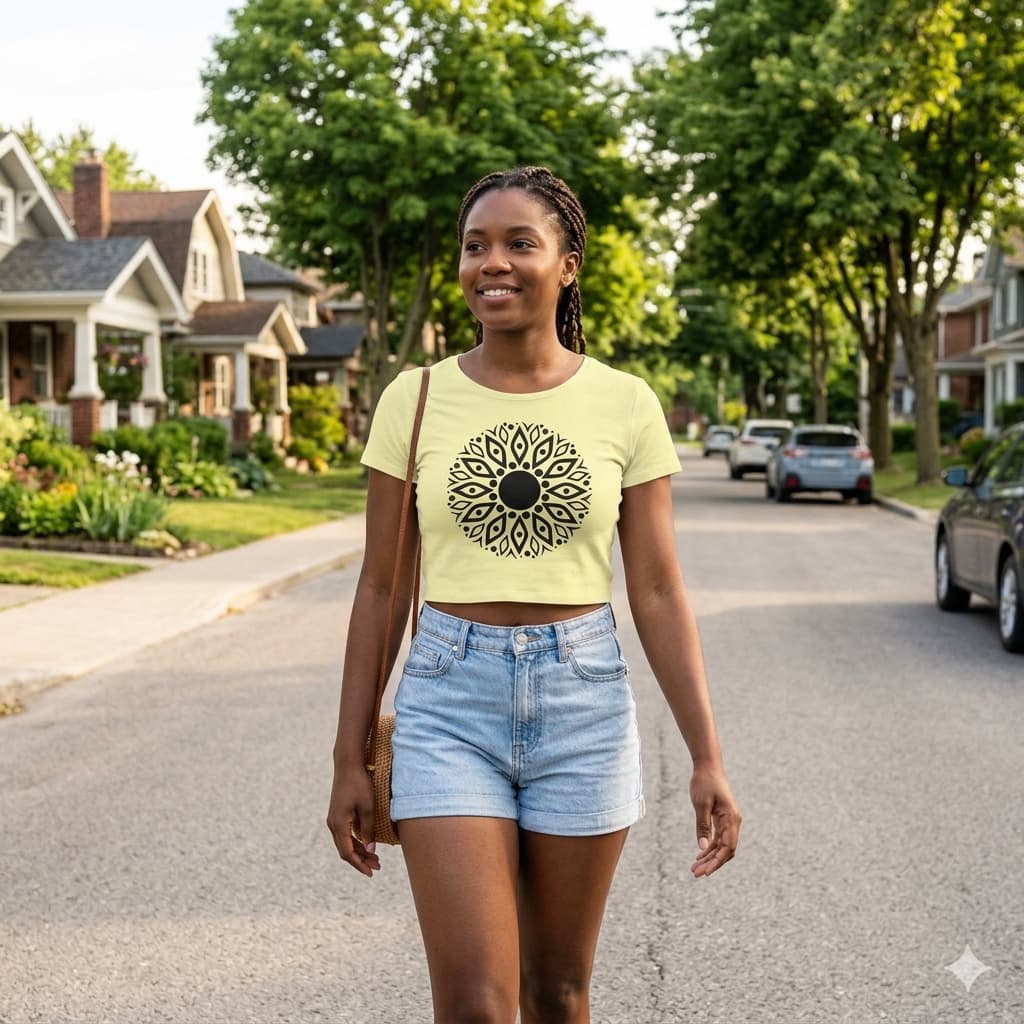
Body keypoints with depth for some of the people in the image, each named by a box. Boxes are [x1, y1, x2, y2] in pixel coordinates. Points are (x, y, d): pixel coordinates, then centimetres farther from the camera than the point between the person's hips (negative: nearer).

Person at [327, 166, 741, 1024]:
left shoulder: (625, 405, -1)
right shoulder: (415, 399, 0)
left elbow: (658, 594, 0)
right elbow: (381, 589, 3)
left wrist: (707, 758, -4)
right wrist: (349, 760, 4)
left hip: (583, 701, 1)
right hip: (450, 702, 0)